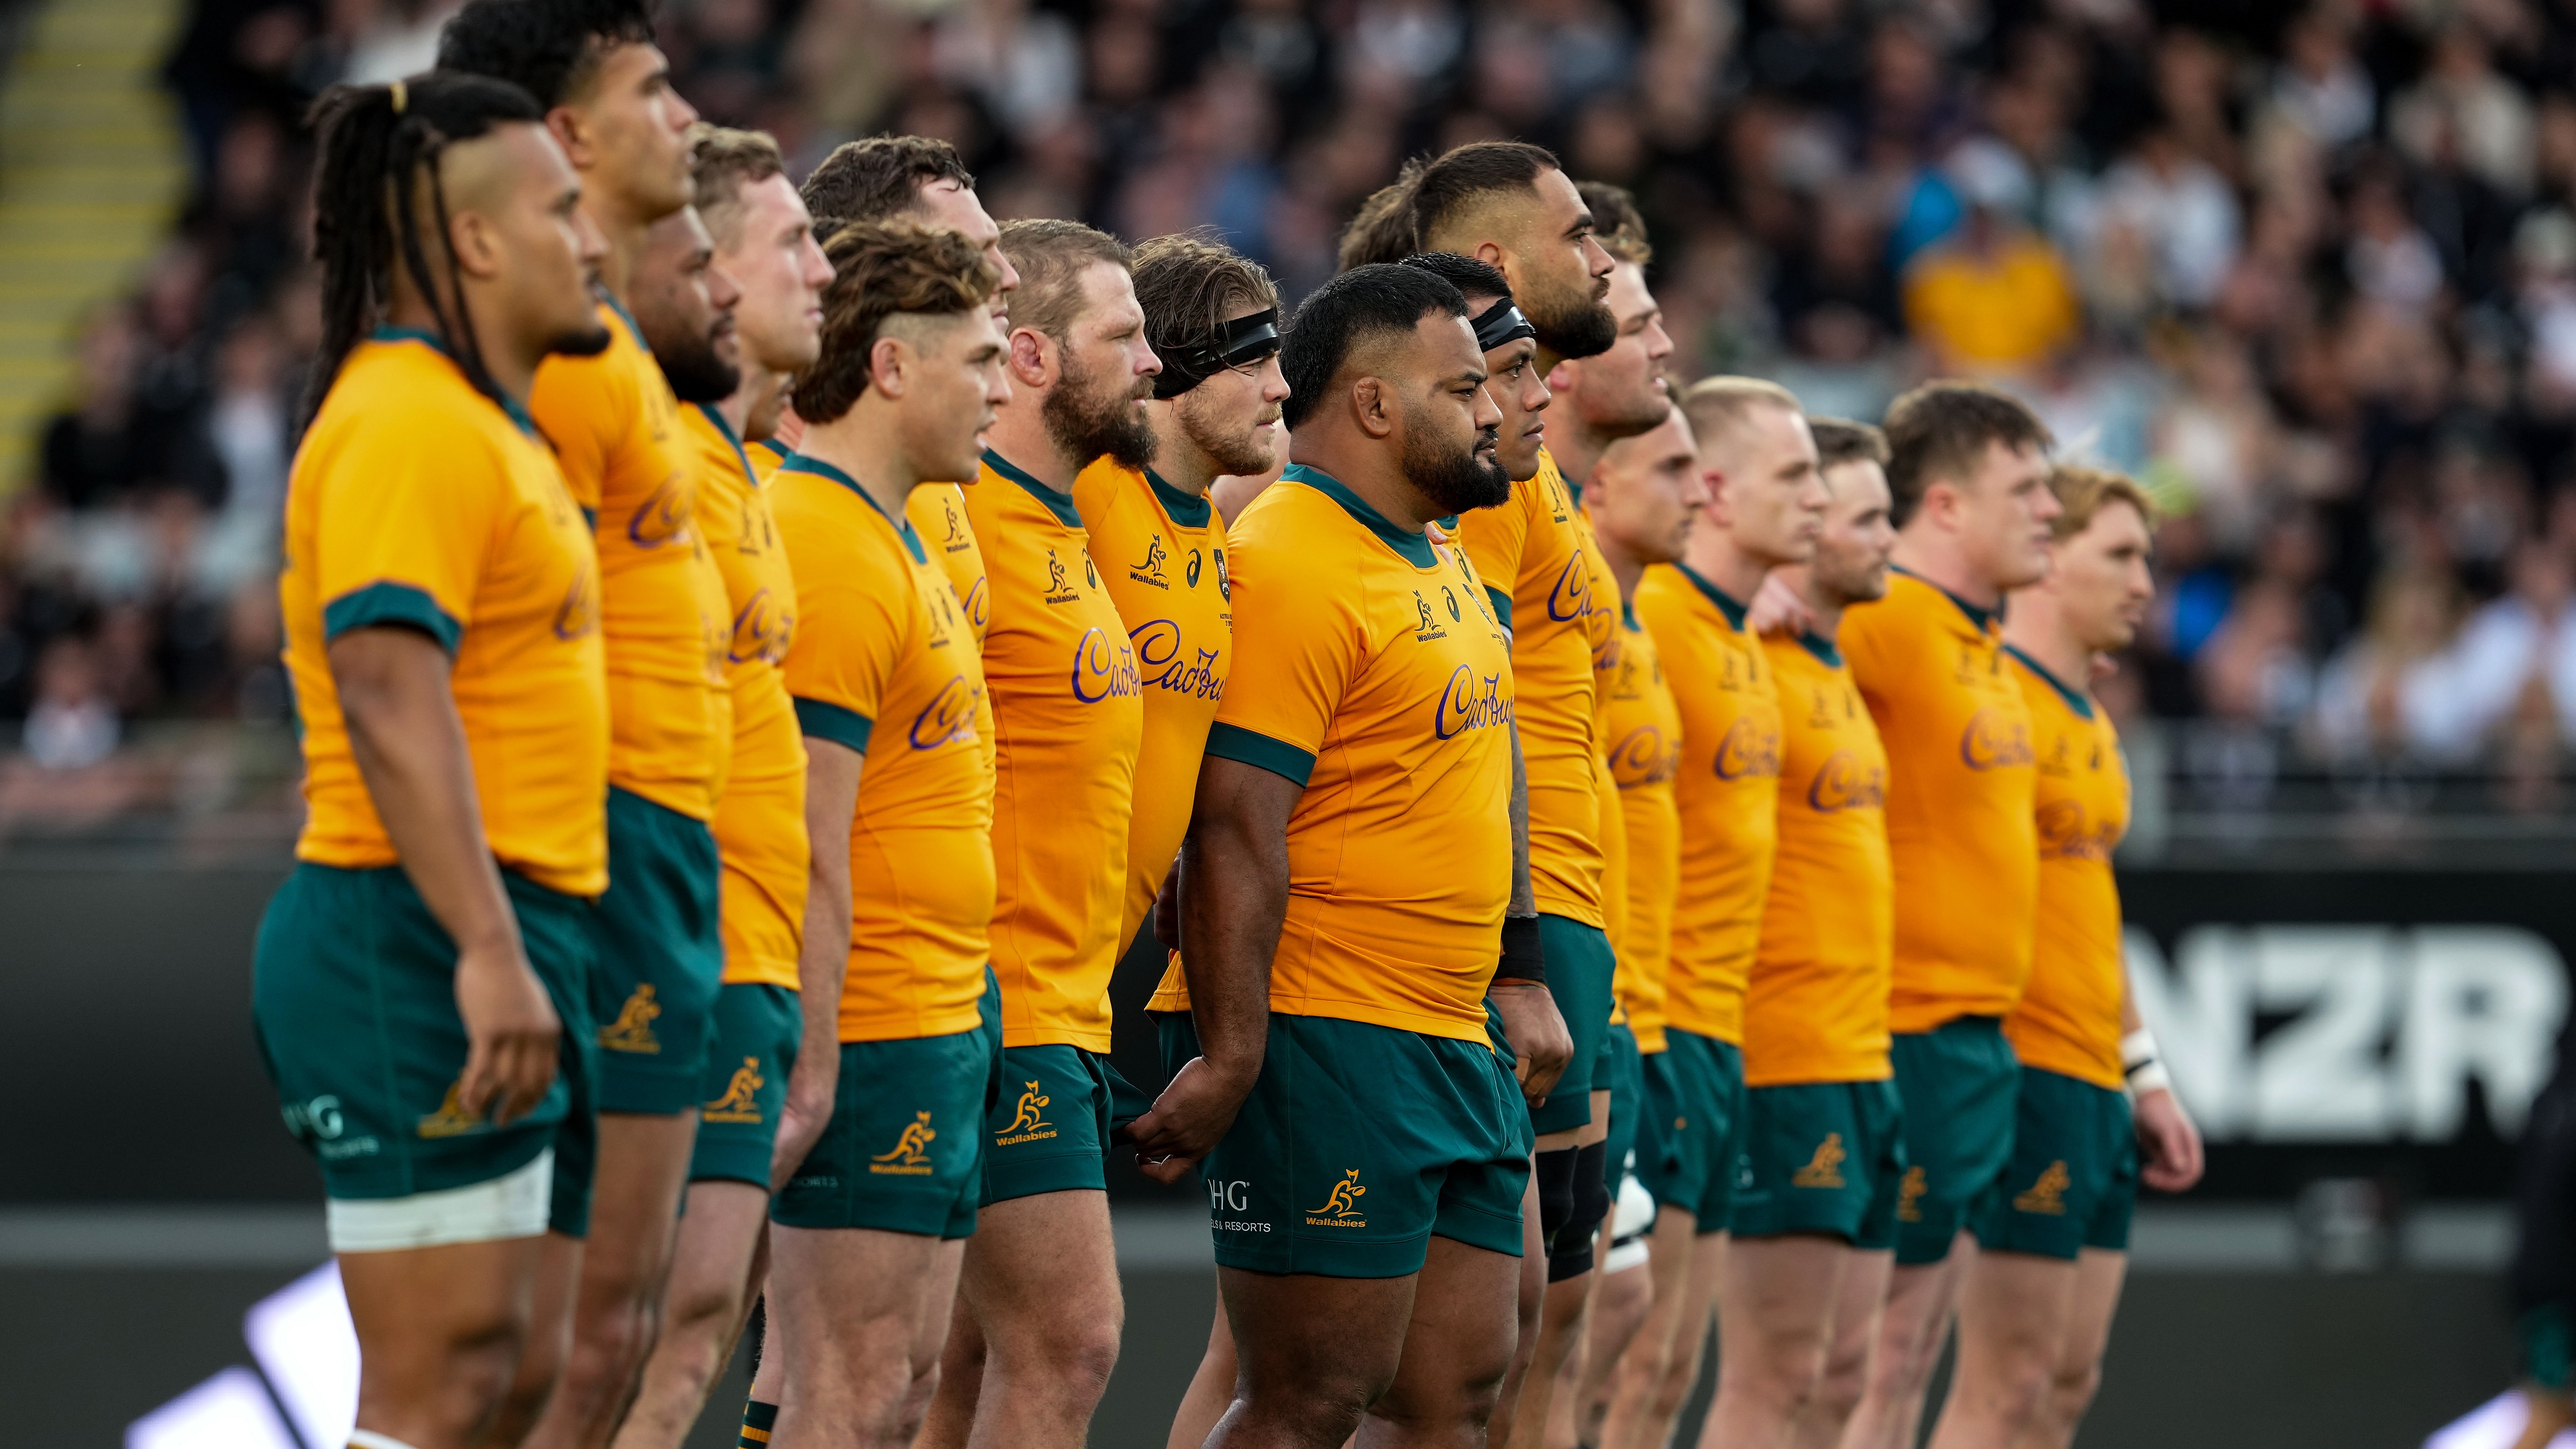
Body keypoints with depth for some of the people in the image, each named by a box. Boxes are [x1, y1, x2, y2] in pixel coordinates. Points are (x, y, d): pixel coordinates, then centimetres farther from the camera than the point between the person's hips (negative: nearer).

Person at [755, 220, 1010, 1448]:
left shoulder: (890, 542, 16)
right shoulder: (829, 551, -17)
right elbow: (809, 853, -21)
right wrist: (809, 1059, -23)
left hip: (943, 1023, 10)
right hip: (877, 1028, -10)